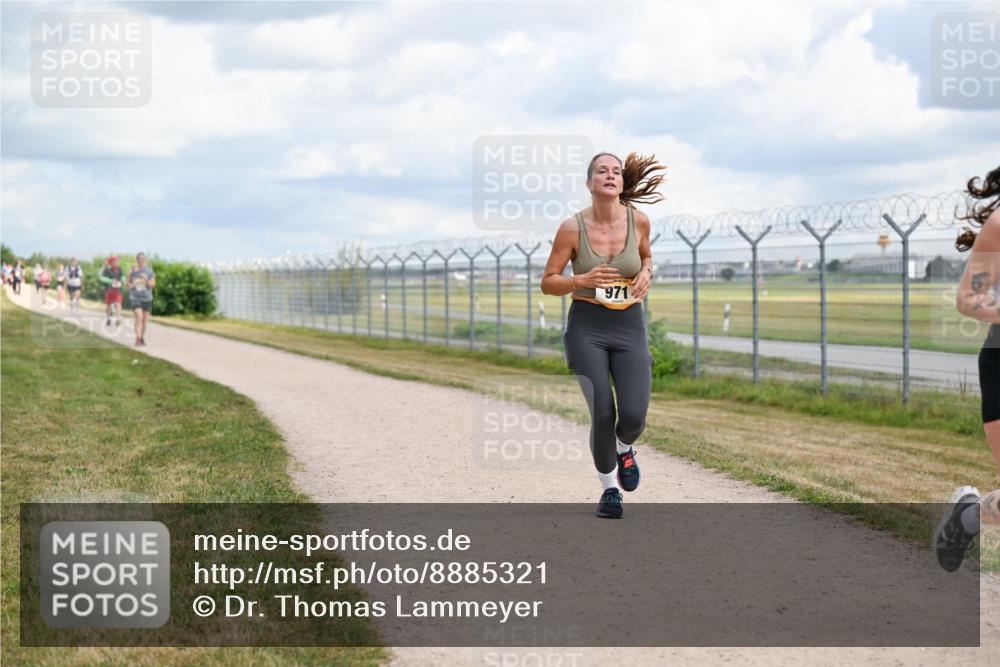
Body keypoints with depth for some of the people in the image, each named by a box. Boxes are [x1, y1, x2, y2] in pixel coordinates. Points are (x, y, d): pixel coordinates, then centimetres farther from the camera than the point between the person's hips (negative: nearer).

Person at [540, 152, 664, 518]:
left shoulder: (638, 220, -3)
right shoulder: (572, 227, -9)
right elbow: (547, 282, -3)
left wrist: (646, 273, -3)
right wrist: (582, 280, -21)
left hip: (629, 327, 2)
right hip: (586, 327, -2)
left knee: (634, 415, -12)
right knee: (603, 413, -10)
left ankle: (624, 449, 28)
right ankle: (609, 490, 16)